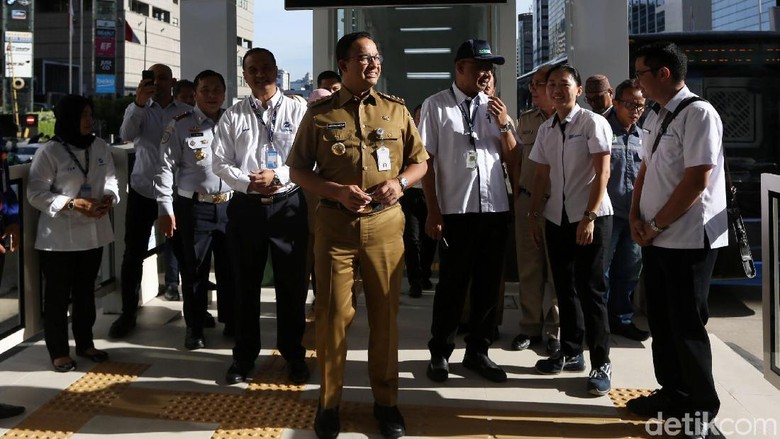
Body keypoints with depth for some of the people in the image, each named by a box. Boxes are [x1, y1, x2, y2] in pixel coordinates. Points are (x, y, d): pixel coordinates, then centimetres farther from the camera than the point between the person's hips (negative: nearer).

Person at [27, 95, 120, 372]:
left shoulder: (100, 147, 3)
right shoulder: (49, 152, -13)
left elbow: (111, 180, 11)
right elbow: (36, 193, -13)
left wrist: (109, 198, -12)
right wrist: (73, 204, -22)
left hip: (93, 233, 5)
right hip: (59, 237, -5)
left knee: (86, 291, 18)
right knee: (58, 294, 6)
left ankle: (85, 343, 33)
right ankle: (58, 351, 19)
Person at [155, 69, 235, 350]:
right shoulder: (181, 125, -1)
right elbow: (166, 168, -3)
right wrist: (165, 208, -8)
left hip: (231, 205, 3)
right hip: (195, 208, -2)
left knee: (231, 267, 11)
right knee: (194, 270, 5)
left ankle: (231, 322, 26)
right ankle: (194, 328, 18)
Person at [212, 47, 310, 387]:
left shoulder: (298, 111, 1)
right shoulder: (233, 116, 6)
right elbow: (220, 162, 3)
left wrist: (278, 176, -17)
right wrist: (248, 183, -13)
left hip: (289, 204, -1)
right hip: (246, 205, 2)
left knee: (292, 285, 7)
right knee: (245, 285, 11)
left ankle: (294, 356, 22)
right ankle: (244, 357, 25)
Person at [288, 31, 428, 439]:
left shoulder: (396, 109, 6)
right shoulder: (320, 113, 2)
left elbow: (419, 160, 12)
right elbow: (298, 169, 3)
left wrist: (399, 182, -9)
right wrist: (338, 192, -13)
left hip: (385, 223, 2)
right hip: (335, 224, -1)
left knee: (385, 312, 7)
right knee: (332, 313, 3)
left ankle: (385, 399, 21)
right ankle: (329, 401, 17)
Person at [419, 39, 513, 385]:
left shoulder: (493, 106, 10)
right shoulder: (436, 105, -3)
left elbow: (511, 159, 12)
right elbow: (426, 160, -5)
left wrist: (505, 125, -5)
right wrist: (433, 211, -8)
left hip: (495, 208, 5)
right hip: (455, 210, -4)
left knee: (488, 284, 12)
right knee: (452, 285, 5)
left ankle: (477, 351, 26)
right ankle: (440, 353, 20)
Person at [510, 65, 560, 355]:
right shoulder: (525, 120, 9)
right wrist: (516, 194, 11)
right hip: (527, 201, 5)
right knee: (528, 268, 10)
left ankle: (555, 330, 16)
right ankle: (530, 326, 21)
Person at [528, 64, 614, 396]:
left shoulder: (592, 123, -9)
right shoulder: (546, 129, 10)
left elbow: (602, 173, -13)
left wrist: (589, 216, -18)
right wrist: (533, 214, 10)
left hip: (591, 218, -6)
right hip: (557, 218, 6)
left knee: (590, 289, -4)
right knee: (565, 287, 13)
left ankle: (600, 364, 5)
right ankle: (570, 352, 26)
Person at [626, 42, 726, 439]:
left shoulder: (698, 114, -16)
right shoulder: (656, 117, 11)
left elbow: (696, 181, -20)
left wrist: (656, 225, -14)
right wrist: (636, 217, 3)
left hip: (688, 239, -8)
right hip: (656, 238, 9)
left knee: (686, 325, -1)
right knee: (660, 319, 15)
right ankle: (673, 393, 30)